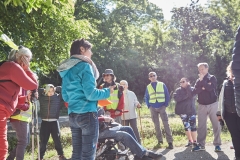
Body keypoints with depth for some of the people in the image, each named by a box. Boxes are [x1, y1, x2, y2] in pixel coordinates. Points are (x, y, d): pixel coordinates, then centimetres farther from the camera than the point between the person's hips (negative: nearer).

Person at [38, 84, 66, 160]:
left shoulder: (58, 97, 1)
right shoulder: (42, 97, 4)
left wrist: (56, 88, 0)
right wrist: (44, 91, 3)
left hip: (54, 122, -1)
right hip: (44, 122, 1)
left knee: (57, 140, 5)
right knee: (43, 141, 7)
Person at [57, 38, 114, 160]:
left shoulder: (67, 70, 14)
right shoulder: (85, 66, -10)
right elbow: (90, 94, -16)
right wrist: (107, 92, -1)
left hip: (73, 115, 8)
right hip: (87, 114, -8)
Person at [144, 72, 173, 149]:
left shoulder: (162, 85, 4)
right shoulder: (148, 87, 8)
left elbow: (167, 95, 4)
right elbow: (146, 98, 14)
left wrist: (166, 105, -5)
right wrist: (149, 106, 2)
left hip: (162, 107, -2)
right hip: (153, 108, 3)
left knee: (166, 124, -10)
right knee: (156, 125, 8)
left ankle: (170, 142, -12)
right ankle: (160, 140, 18)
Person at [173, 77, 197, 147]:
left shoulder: (191, 89, 6)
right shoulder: (178, 90, 9)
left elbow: (191, 95, -16)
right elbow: (176, 98, -9)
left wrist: (188, 86, -10)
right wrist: (186, 95, -13)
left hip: (191, 110, -2)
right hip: (183, 111, 2)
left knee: (193, 126, -7)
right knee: (186, 126, 7)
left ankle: (195, 141, -2)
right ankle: (190, 141, 15)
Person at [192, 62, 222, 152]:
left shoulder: (212, 78, -1)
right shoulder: (198, 80, 9)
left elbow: (210, 88, -20)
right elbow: (194, 92, -6)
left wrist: (202, 80, -16)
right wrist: (202, 88, -19)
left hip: (212, 104, -3)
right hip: (202, 105, 3)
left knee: (216, 125, -1)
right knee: (201, 126, 3)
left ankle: (217, 144, 5)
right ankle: (201, 145, 7)